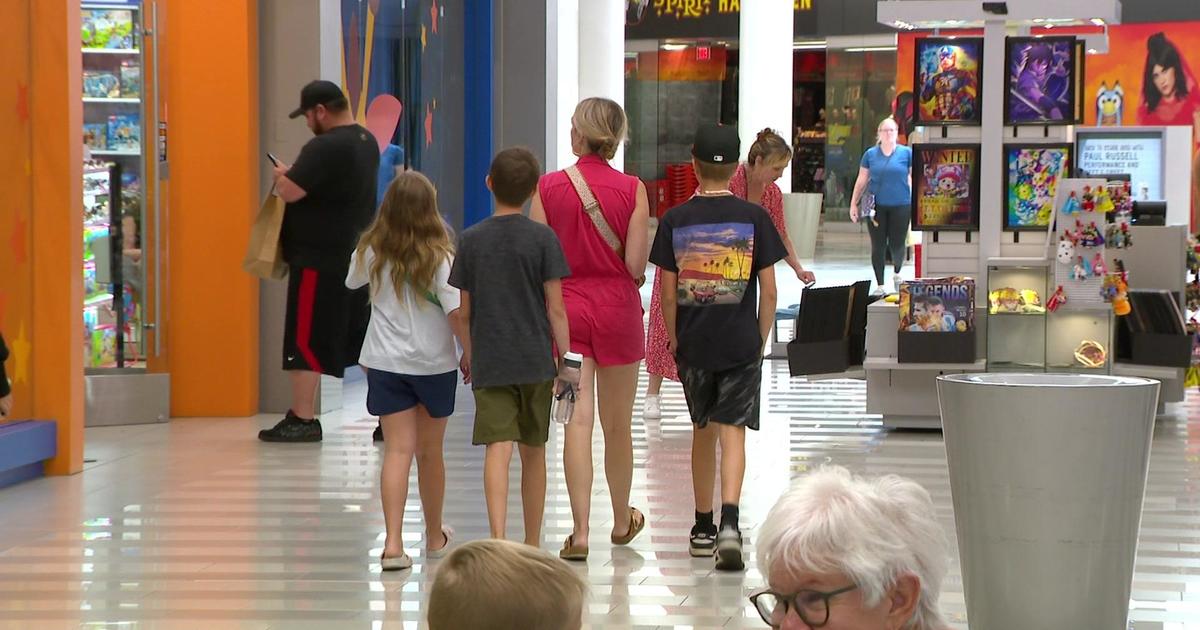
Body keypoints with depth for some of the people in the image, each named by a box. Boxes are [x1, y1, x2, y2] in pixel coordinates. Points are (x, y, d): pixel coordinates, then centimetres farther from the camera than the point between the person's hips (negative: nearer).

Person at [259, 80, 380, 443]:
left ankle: (302, 420, 2)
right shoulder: (367, 141, 11)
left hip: (320, 260, -9)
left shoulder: (325, 147, -19)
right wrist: (295, 174, 13)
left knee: (306, 340, -1)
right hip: (357, 256, 9)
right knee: (364, 341, 14)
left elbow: (289, 191, -24)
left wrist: (281, 175, -2)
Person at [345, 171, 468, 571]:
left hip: (385, 362, 1)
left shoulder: (371, 252, -3)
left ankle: (393, 543, -17)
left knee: (398, 449, -2)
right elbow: (456, 314, -15)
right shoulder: (439, 257, -13)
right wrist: (470, 354, -2)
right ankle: (435, 538, 31)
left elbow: (353, 283, 18)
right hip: (434, 364, -1)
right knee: (430, 452, 14)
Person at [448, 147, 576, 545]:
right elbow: (555, 308, -6)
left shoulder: (471, 240, 0)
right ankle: (532, 546, 24)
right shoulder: (542, 238, -5)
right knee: (533, 452, 13)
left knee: (498, 449, -7)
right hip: (535, 361, 0)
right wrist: (566, 359, 2)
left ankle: (498, 538, -25)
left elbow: (464, 311, 5)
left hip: (489, 362, 0)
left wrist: (470, 358, 19)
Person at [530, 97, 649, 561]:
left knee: (577, 421, -2)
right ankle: (622, 520, 31)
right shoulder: (632, 189, -7)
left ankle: (580, 530, -11)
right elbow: (636, 264, -10)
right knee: (618, 423, 14)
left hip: (566, 307, 0)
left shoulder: (549, 187, -5)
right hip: (618, 309, 0)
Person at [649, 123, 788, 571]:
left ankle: (703, 528, 24)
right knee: (732, 433, -4)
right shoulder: (754, 218, -3)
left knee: (703, 432, 16)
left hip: (693, 345, 2)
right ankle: (729, 522, -23)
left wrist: (674, 342, 12)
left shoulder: (675, 221, -1)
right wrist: (761, 340, 9)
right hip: (741, 345, -2)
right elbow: (769, 291, -2)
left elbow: (668, 294, 1)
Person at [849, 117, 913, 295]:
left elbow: (915, 178, 5)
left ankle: (897, 273, 28)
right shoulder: (870, 154, 6)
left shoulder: (906, 153, 2)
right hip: (877, 207, 1)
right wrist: (853, 204, 8)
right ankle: (879, 285, 12)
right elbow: (861, 181, 10)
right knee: (878, 246, 2)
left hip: (900, 206, -1)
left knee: (897, 244, -3)